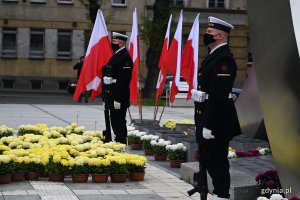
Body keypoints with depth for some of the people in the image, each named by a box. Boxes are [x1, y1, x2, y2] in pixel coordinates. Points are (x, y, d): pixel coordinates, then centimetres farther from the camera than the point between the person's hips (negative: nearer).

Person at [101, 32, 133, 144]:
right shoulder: (115, 56, 18)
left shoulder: (125, 58, -15)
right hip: (112, 96, 10)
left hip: (118, 97, -10)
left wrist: (118, 99, -24)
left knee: (119, 123, -7)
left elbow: (123, 80, -21)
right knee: (115, 122, 13)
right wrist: (106, 98, 20)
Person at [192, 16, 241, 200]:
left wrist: (209, 126, -24)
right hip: (207, 115, 11)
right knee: (208, 159, 17)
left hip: (216, 117, -11)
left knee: (217, 160, -4)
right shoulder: (214, 55, 14)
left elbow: (218, 95, -24)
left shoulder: (223, 58, -19)